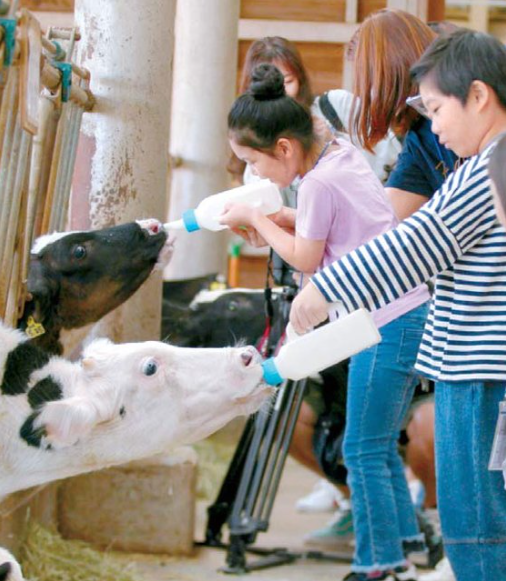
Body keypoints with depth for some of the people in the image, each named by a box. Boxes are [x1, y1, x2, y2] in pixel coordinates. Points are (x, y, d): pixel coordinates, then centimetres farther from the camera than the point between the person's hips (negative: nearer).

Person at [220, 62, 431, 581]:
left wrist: (256, 220, 2)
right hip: (413, 313, 10)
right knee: (382, 445, 16)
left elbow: (304, 259, -8)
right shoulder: (344, 155, 11)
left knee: (365, 449, -4)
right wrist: (275, 219, 10)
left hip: (385, 325, -10)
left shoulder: (318, 183, -16)